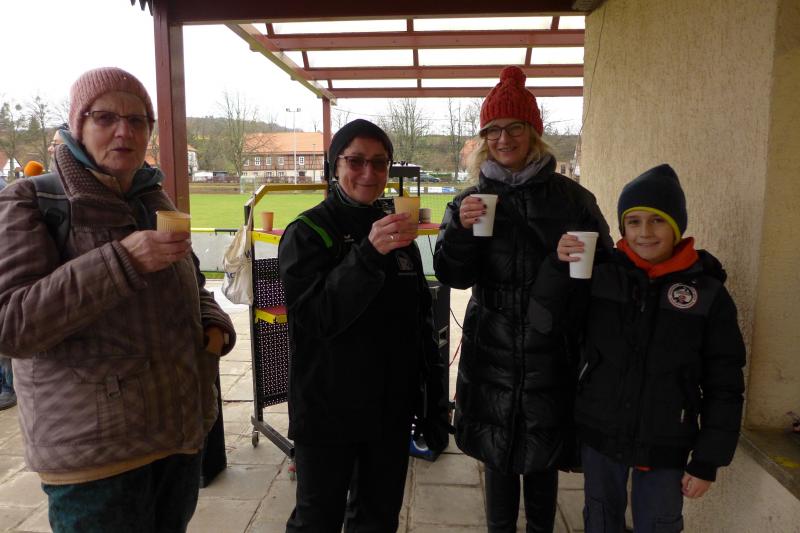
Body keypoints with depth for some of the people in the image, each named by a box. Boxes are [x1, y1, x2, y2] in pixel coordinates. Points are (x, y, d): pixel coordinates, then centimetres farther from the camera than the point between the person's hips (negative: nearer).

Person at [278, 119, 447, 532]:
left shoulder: (397, 232, 8)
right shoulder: (307, 233, -9)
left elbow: (421, 317, 12)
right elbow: (316, 316, -22)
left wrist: (434, 392, 12)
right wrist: (369, 253, -32)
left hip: (392, 408, 5)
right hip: (329, 412, -5)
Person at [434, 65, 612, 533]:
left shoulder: (570, 197, -1)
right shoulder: (472, 201, 4)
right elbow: (453, 276, -4)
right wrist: (460, 228, -19)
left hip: (551, 353, -1)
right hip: (492, 352, 1)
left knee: (543, 457, 14)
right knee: (497, 455, 14)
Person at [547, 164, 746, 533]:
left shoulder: (708, 292, -9)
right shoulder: (601, 274, -7)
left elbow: (724, 387, -4)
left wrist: (708, 461, -5)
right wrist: (558, 266, -22)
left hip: (665, 445, -1)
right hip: (600, 434, 2)